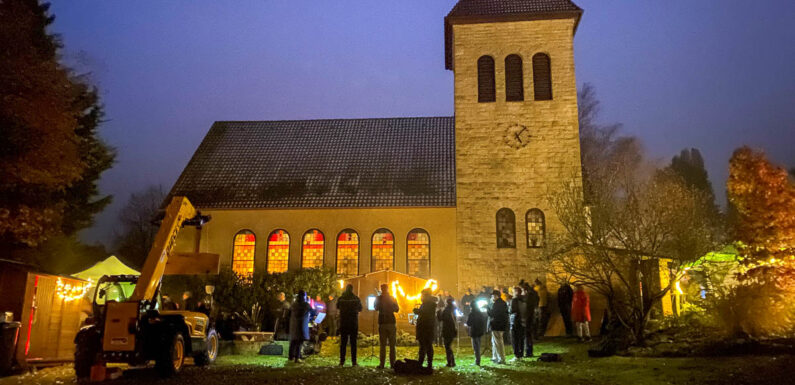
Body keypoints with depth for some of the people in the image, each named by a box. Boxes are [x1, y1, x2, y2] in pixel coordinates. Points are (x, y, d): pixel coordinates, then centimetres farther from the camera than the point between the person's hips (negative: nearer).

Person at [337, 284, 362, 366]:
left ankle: (342, 361, 5)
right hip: (354, 323, 0)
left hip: (343, 323, 1)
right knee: (353, 343, 4)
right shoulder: (356, 299, -5)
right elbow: (360, 309, 9)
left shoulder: (340, 298, -5)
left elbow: (337, 307, 12)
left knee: (343, 342, 7)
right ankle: (354, 361, 2)